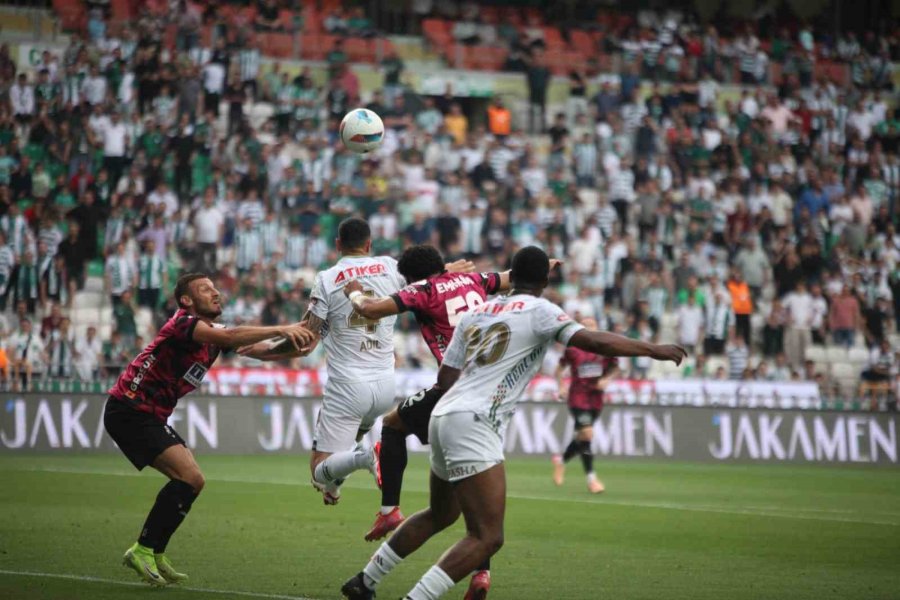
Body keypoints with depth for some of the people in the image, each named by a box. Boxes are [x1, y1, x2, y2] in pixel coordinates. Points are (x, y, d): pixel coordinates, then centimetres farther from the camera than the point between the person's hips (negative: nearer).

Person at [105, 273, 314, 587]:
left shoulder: (213, 335, 12)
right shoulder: (183, 323, -16)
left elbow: (258, 351, 3)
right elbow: (228, 336, -33)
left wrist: (294, 337, -16)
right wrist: (281, 329, -36)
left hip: (150, 416, 10)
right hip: (128, 411, -10)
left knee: (192, 481, 9)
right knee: (190, 477, -17)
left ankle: (154, 555, 14)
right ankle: (143, 550, -11)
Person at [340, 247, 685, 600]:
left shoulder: (476, 312, 17)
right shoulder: (538, 310, -2)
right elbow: (594, 342, -11)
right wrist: (655, 351, -3)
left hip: (443, 417, 8)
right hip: (473, 425, -8)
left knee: (440, 515, 29)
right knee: (488, 537, -10)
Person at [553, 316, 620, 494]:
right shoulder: (572, 349, -4)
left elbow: (615, 368, 11)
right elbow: (560, 368, 8)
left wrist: (607, 379, -7)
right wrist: (561, 385, -5)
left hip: (596, 398, 4)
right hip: (578, 397, -4)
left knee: (582, 436, 13)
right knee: (587, 433, -17)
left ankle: (561, 460, 42)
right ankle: (591, 478, -11)